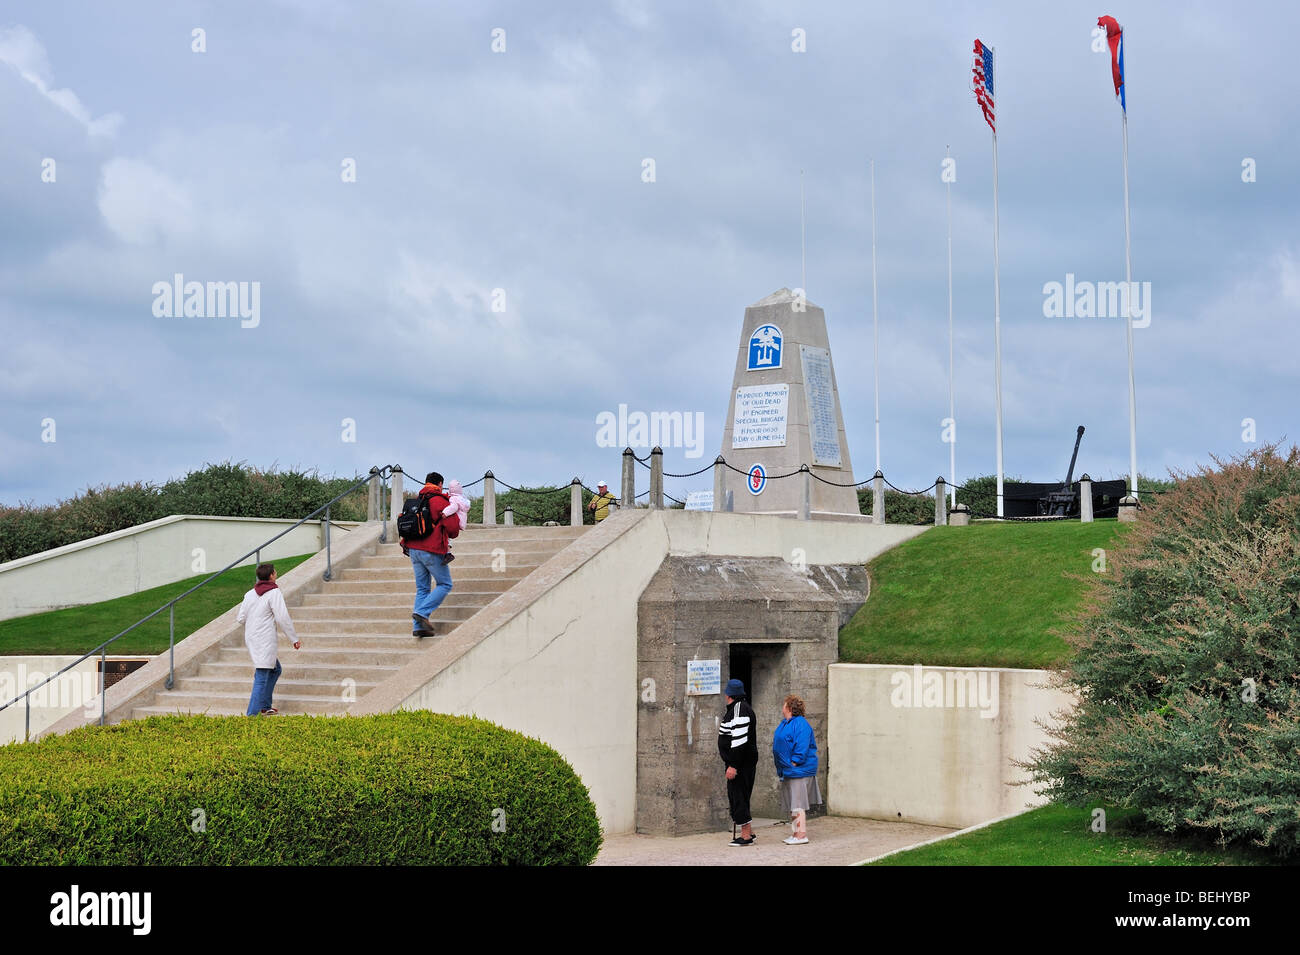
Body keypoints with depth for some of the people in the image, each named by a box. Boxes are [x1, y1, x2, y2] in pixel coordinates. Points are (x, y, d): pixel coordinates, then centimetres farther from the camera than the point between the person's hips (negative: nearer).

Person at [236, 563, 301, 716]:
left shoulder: (250, 594, 11)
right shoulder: (274, 593, -9)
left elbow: (241, 618, 11)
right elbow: (283, 618, -13)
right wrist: (294, 639, -6)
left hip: (251, 638, 8)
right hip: (265, 640, -8)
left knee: (275, 669, 22)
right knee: (262, 677, -8)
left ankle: (265, 706, 23)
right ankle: (253, 713, -12)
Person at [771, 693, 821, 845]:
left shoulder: (800, 724, -15)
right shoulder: (784, 724, 16)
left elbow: (802, 747, -21)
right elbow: (778, 746, 24)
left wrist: (794, 763, -21)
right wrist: (781, 767, 18)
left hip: (799, 770, -10)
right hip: (787, 771, 10)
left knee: (798, 804, -11)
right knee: (791, 804, 12)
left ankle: (801, 835, -11)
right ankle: (796, 833, 17)